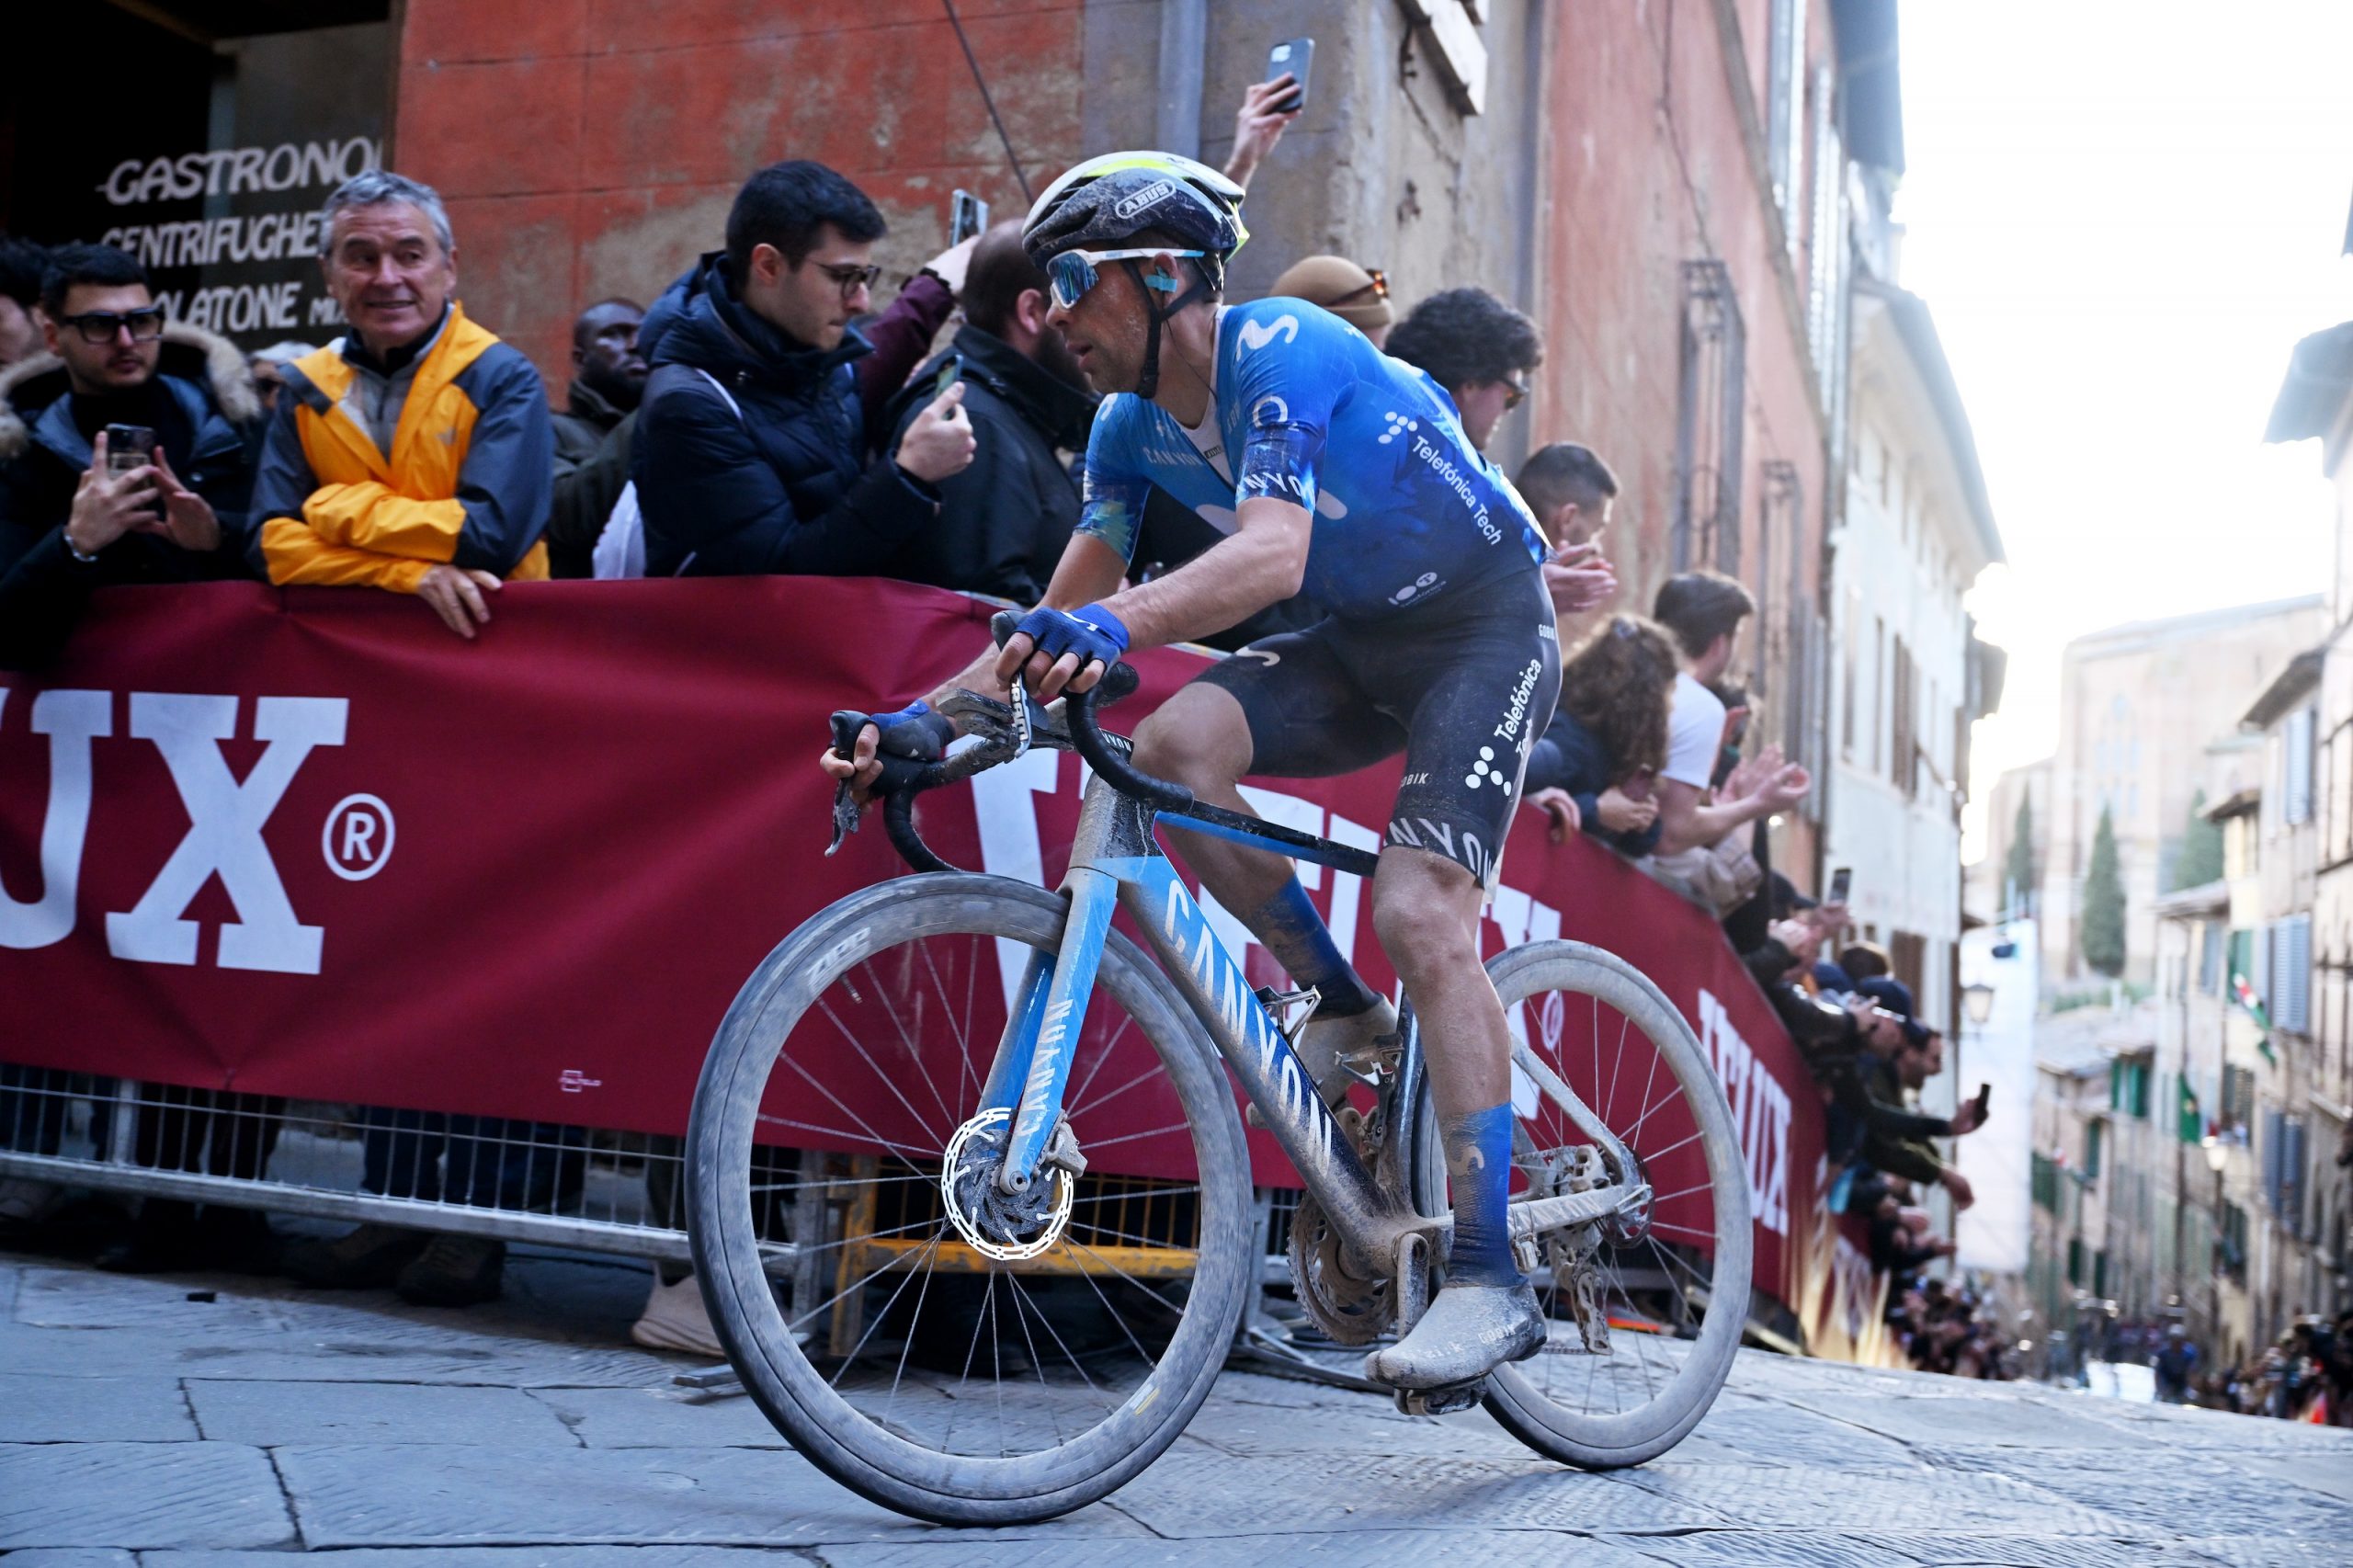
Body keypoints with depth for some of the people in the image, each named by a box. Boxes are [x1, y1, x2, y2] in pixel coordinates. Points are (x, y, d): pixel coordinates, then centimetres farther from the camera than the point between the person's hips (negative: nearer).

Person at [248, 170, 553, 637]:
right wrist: (408, 571, -15)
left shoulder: (504, 380, -4)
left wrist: (334, 509, -7)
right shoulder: (306, 389, 6)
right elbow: (271, 543, -1)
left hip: (482, 628, -2)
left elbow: (493, 536, -16)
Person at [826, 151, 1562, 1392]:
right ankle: (1344, 1008, -1)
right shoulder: (1133, 425, -2)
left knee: (1421, 912, -23)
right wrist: (927, 718, -13)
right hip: (1358, 641, 7)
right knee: (1175, 748, -21)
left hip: (1484, 625, -7)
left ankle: (1490, 1281, -18)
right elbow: (1060, 614, 0)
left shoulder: (1279, 350, -25)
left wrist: (1119, 623, -59)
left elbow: (1273, 550, -42)